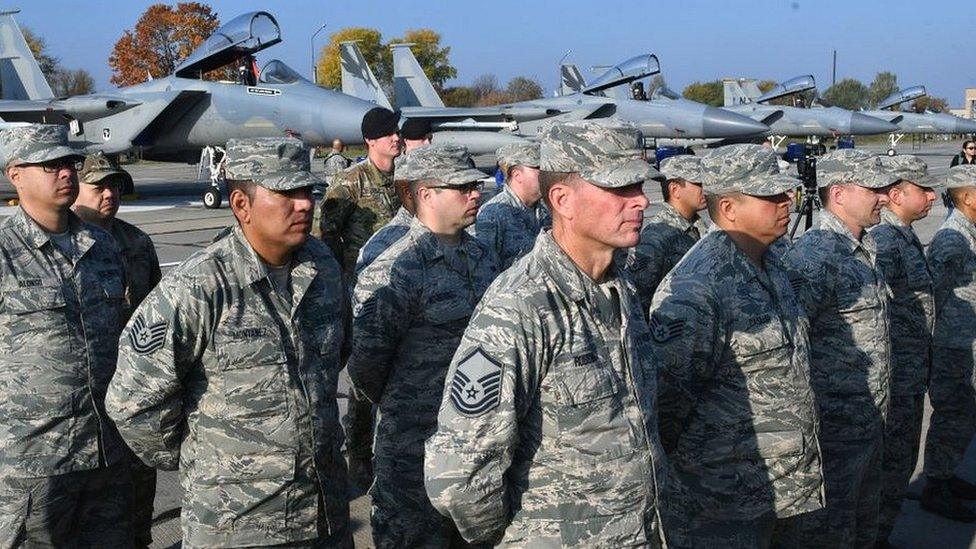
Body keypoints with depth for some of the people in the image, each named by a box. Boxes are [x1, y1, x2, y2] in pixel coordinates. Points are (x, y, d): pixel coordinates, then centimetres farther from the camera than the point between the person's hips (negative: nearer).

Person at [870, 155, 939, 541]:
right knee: (893, 464, -1)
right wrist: (885, 377, -23)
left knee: (903, 460, 18)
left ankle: (878, 533, 31)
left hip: (913, 375, 10)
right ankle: (875, 537, 11)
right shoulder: (884, 242, -20)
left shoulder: (906, 237, 12)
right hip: (896, 378, -10)